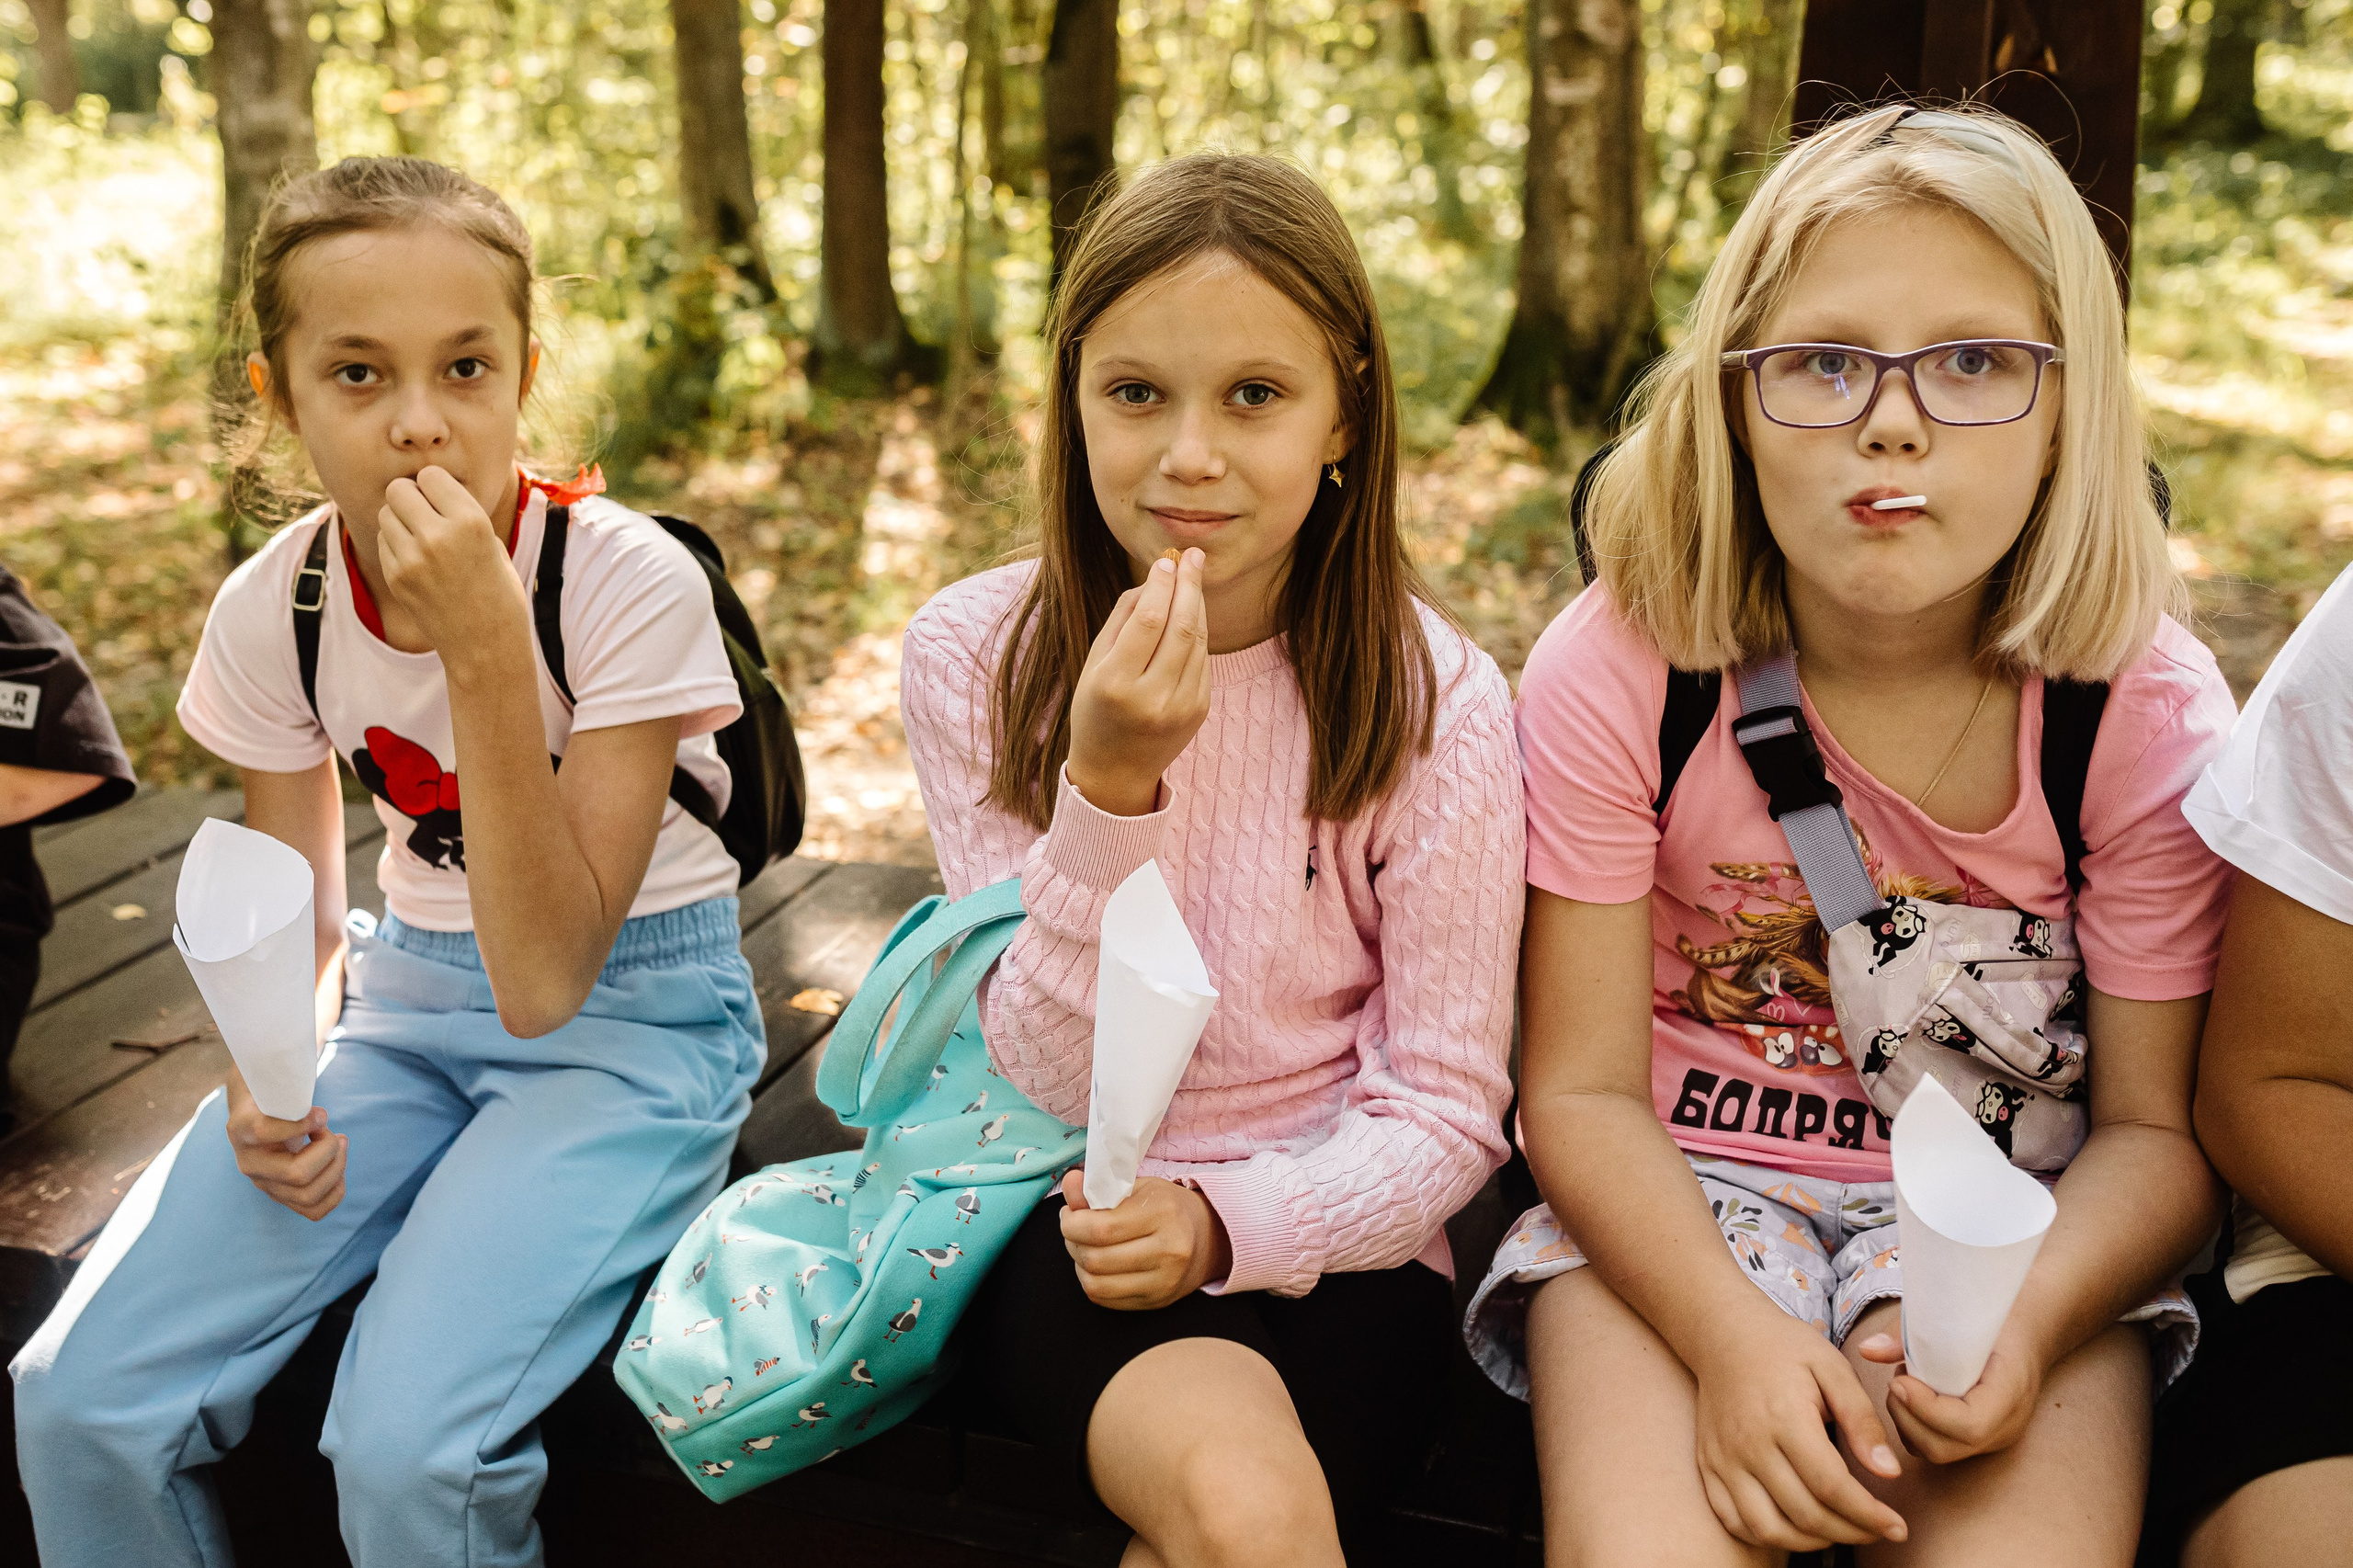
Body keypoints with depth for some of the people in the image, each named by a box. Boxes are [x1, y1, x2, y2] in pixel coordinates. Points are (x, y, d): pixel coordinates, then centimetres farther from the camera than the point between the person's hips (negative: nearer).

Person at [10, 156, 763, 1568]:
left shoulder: (629, 584, -20)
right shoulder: (272, 612, -6)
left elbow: (547, 978, -23)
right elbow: (302, 924, 8)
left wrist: (487, 650, -32)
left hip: (632, 1016, -4)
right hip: (409, 995, 5)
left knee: (407, 1447, -26)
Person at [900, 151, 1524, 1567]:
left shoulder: (1431, 696, -6)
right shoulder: (974, 657, -4)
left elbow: (1445, 1112, -3)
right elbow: (1047, 1084, -7)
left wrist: (1226, 1222, -22)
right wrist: (1112, 785, -22)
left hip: (1326, 1240, 1)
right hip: (1076, 1231, 0)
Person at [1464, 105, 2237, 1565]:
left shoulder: (2149, 708, -9)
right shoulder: (1617, 669, -12)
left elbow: (2157, 1122, -3)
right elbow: (1584, 1086, -10)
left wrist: (2026, 1323, -23)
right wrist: (1734, 1336, -27)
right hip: (1674, 1199, -1)